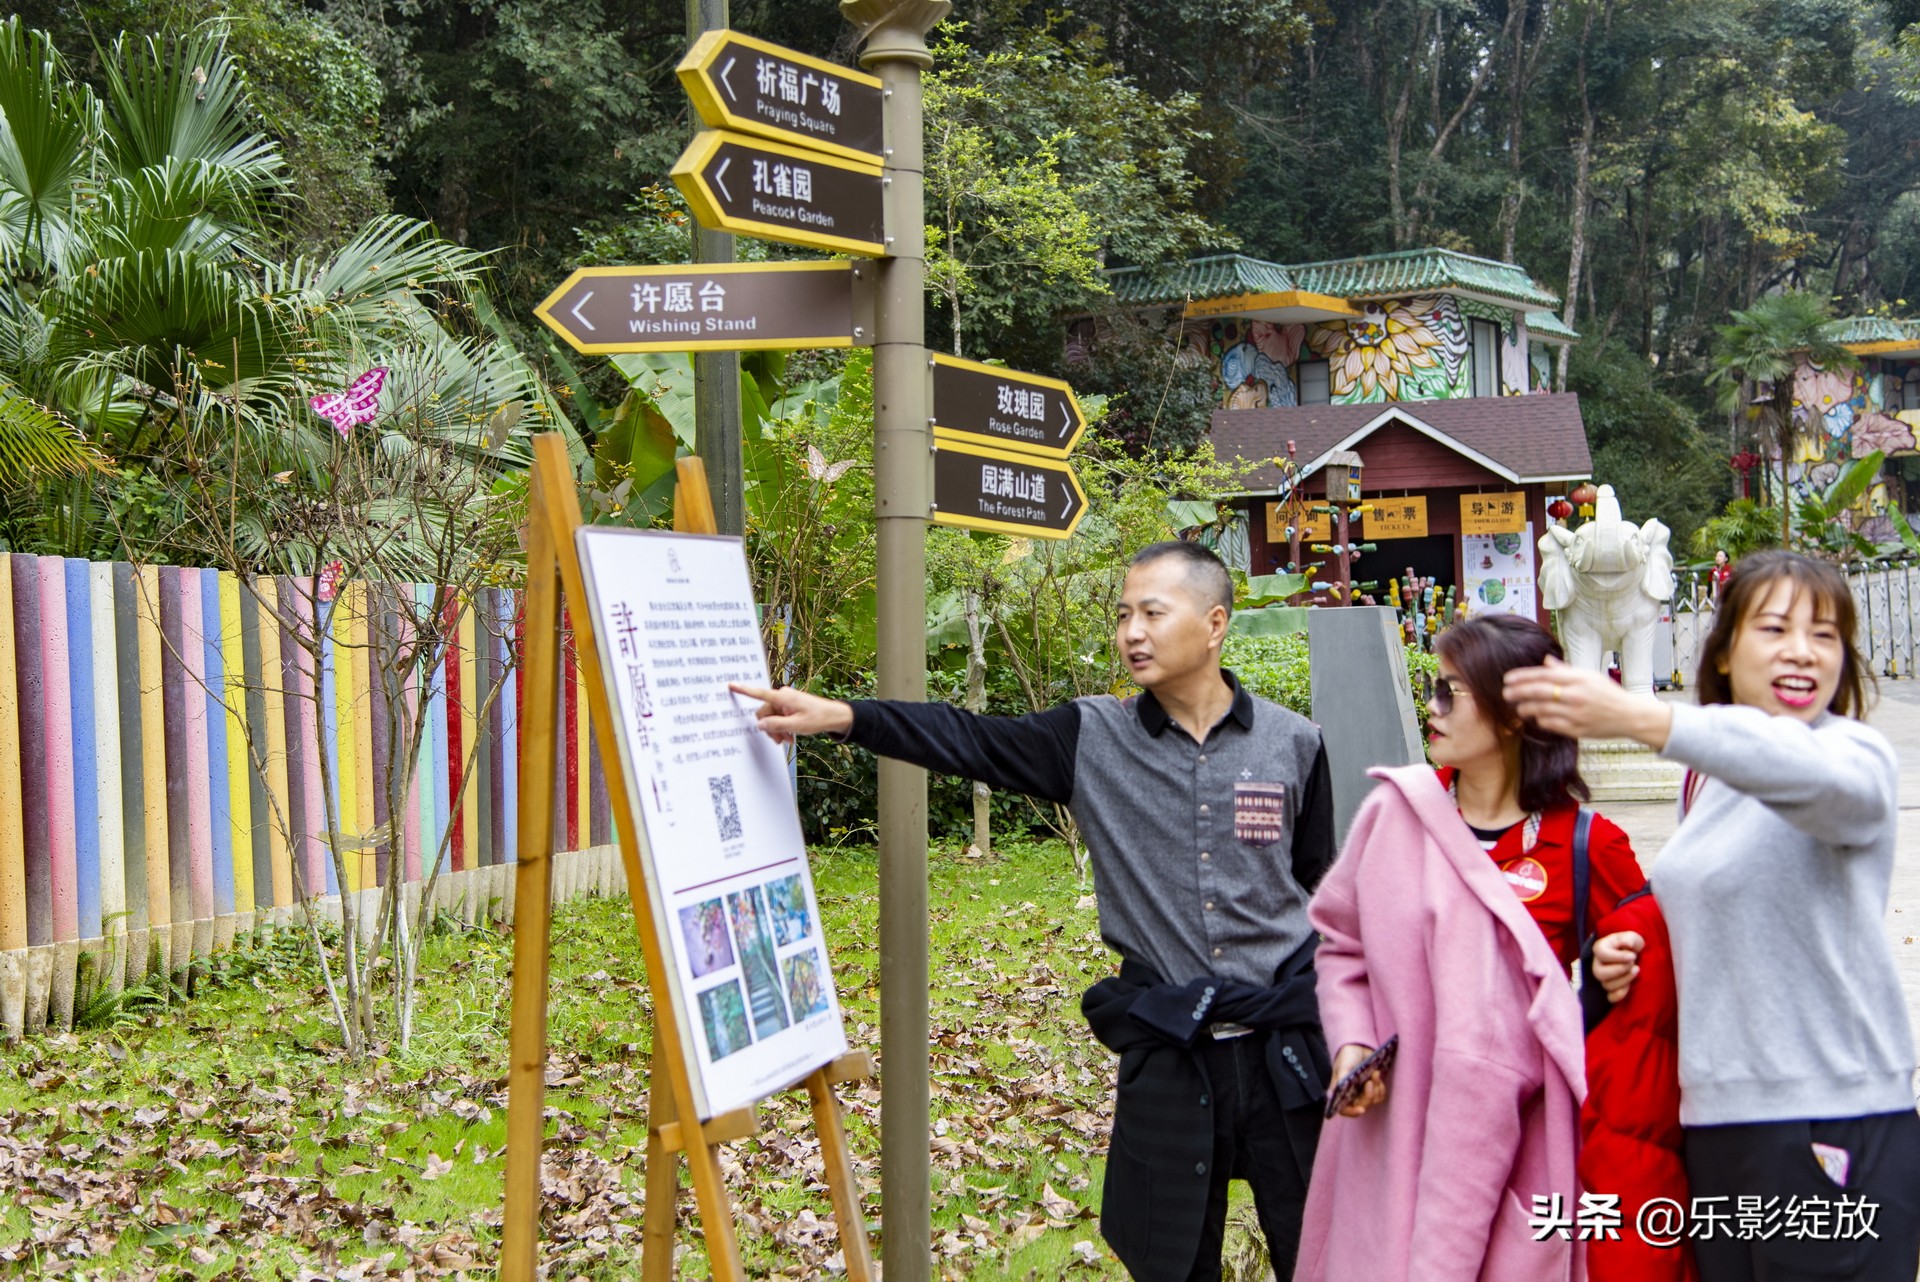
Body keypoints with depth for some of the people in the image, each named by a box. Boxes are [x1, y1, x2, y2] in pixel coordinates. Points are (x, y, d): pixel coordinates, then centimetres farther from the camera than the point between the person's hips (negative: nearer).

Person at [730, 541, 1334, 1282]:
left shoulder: (1293, 746, -1)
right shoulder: (1093, 739, -2)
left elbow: (1325, 893, 6)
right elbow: (966, 741, -13)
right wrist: (840, 716, -26)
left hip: (1286, 1045, 0)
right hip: (1165, 1051, 0)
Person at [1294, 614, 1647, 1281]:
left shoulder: (1587, 844, -6)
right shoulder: (1397, 809, 0)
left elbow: (1644, 951, 9)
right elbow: (1342, 940, 11)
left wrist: (1616, 968, -12)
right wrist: (1350, 1040, -3)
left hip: (1517, 1139, -2)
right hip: (1393, 1119, 2)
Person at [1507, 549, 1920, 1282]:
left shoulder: (1856, 753, -9)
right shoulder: (1715, 779, 14)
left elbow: (1814, 774, -35)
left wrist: (1640, 719, -48)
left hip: (1834, 1131, -7)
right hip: (1717, 1119, 7)